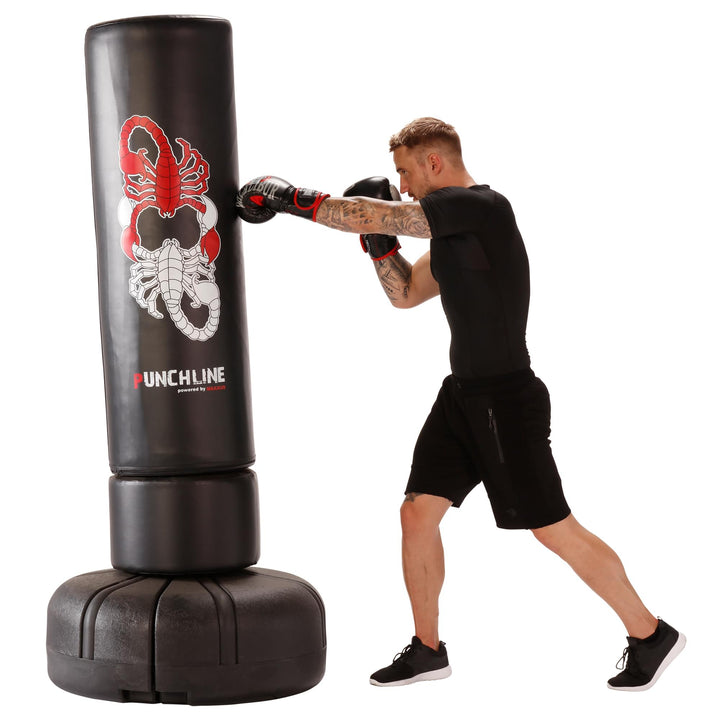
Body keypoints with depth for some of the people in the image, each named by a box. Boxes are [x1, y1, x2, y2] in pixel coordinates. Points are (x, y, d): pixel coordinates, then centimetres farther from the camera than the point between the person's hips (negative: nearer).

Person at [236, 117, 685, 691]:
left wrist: (289, 198, -13)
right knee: (418, 512, 7)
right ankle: (427, 649, 19)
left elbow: (372, 215, -22)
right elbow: (404, 294, 23)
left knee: (555, 530, -3)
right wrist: (379, 241, 6)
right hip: (462, 395, 9)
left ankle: (651, 635, 13)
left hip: (507, 402, -9)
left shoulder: (480, 207, -18)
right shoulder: (453, 228, 12)